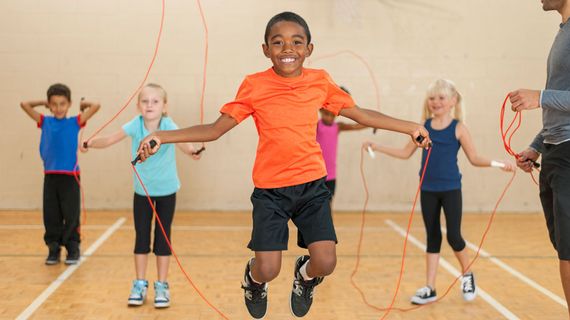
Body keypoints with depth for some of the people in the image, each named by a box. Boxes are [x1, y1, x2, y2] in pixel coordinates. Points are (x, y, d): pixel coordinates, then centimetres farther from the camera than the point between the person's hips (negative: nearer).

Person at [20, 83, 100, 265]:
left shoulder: (75, 123, 1)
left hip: (70, 176, -2)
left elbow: (96, 106, -5)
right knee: (51, 216, 6)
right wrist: (43, 103, 15)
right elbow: (24, 104, 9)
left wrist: (82, 105, 12)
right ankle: (53, 250, 16)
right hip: (50, 176, 2)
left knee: (71, 216, 2)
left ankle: (73, 250, 13)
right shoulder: (45, 122, 7)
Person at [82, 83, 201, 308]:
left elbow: (180, 141, -41)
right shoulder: (136, 125, -16)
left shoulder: (168, 125, -22)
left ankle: (161, 286, 16)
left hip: (166, 190, -2)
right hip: (142, 190, 2)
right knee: (141, 237, 7)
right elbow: (110, 139, -19)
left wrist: (191, 151, -63)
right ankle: (140, 285, 19)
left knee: (162, 238, 4)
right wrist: (91, 144, -39)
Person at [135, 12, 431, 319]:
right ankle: (253, 277, 34)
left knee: (325, 262, -9)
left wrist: (410, 127, 10)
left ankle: (305, 276, 30)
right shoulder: (254, 86, -6)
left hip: (312, 184, 2)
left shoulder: (320, 81, -1)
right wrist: (161, 137, -13)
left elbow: (363, 115, 10)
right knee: (268, 269, -7)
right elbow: (214, 130, -4)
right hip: (270, 189, -1)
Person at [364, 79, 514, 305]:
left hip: (451, 189, -3)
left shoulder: (458, 128, -6)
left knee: (453, 235, -7)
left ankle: (467, 275, 20)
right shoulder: (424, 127, 3)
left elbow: (474, 158, -3)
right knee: (432, 237, 9)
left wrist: (499, 164, -17)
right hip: (428, 190, 3)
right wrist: (376, 147, 9)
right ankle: (429, 288, 14)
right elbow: (406, 153, 11)